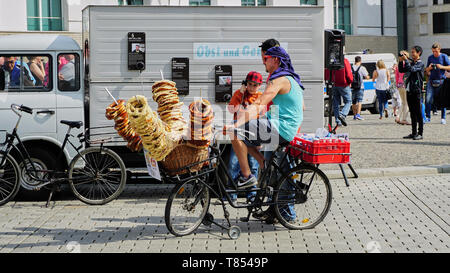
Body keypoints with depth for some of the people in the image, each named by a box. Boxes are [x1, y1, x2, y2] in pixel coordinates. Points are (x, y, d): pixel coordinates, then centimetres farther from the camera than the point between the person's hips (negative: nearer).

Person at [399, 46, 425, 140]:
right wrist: (401, 61, 6)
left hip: (416, 91, -7)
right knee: (412, 113, 11)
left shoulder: (420, 64, -7)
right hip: (409, 91, 7)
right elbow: (401, 70, 20)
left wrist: (406, 60, -14)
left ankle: (420, 133, 0)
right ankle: (414, 133, 16)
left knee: (418, 113, -4)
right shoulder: (411, 63, 16)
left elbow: (411, 69, -22)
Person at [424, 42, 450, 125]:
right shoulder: (430, 57, 11)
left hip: (441, 81, -2)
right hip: (431, 81, 2)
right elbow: (426, 70, 16)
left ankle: (443, 118, 8)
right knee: (428, 99, -7)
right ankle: (428, 117, -1)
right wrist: (429, 68, -6)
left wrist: (441, 67, -16)